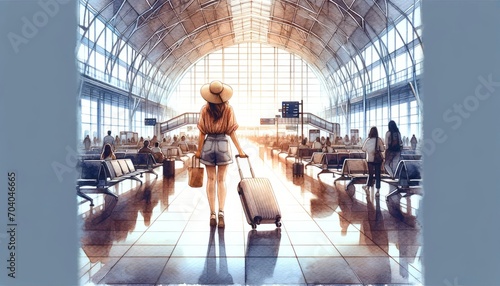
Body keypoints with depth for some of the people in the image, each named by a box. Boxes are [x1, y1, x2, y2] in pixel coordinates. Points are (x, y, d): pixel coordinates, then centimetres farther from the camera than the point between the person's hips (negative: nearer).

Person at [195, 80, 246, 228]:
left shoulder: (205, 109, -4)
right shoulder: (228, 109, -5)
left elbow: (202, 132, -3)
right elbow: (231, 132, -5)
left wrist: (199, 150, 6)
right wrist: (240, 150, 1)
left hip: (208, 144, 1)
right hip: (223, 144, 0)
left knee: (211, 179, 8)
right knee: (221, 180, 7)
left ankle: (212, 214, 9)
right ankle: (221, 212, -8)